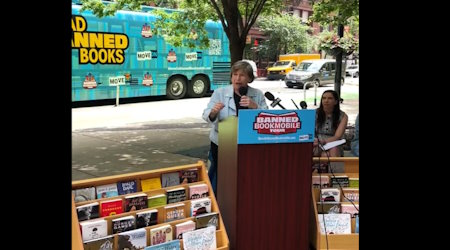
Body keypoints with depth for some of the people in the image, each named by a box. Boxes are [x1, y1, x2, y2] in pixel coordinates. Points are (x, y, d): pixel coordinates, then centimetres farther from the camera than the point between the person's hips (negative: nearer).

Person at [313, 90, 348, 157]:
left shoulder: (343, 116, 3)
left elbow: (337, 136, -9)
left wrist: (324, 141, -29)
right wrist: (314, 140, -27)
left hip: (335, 147, 1)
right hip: (317, 146, -1)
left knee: (334, 149, -36)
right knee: (325, 155, -35)